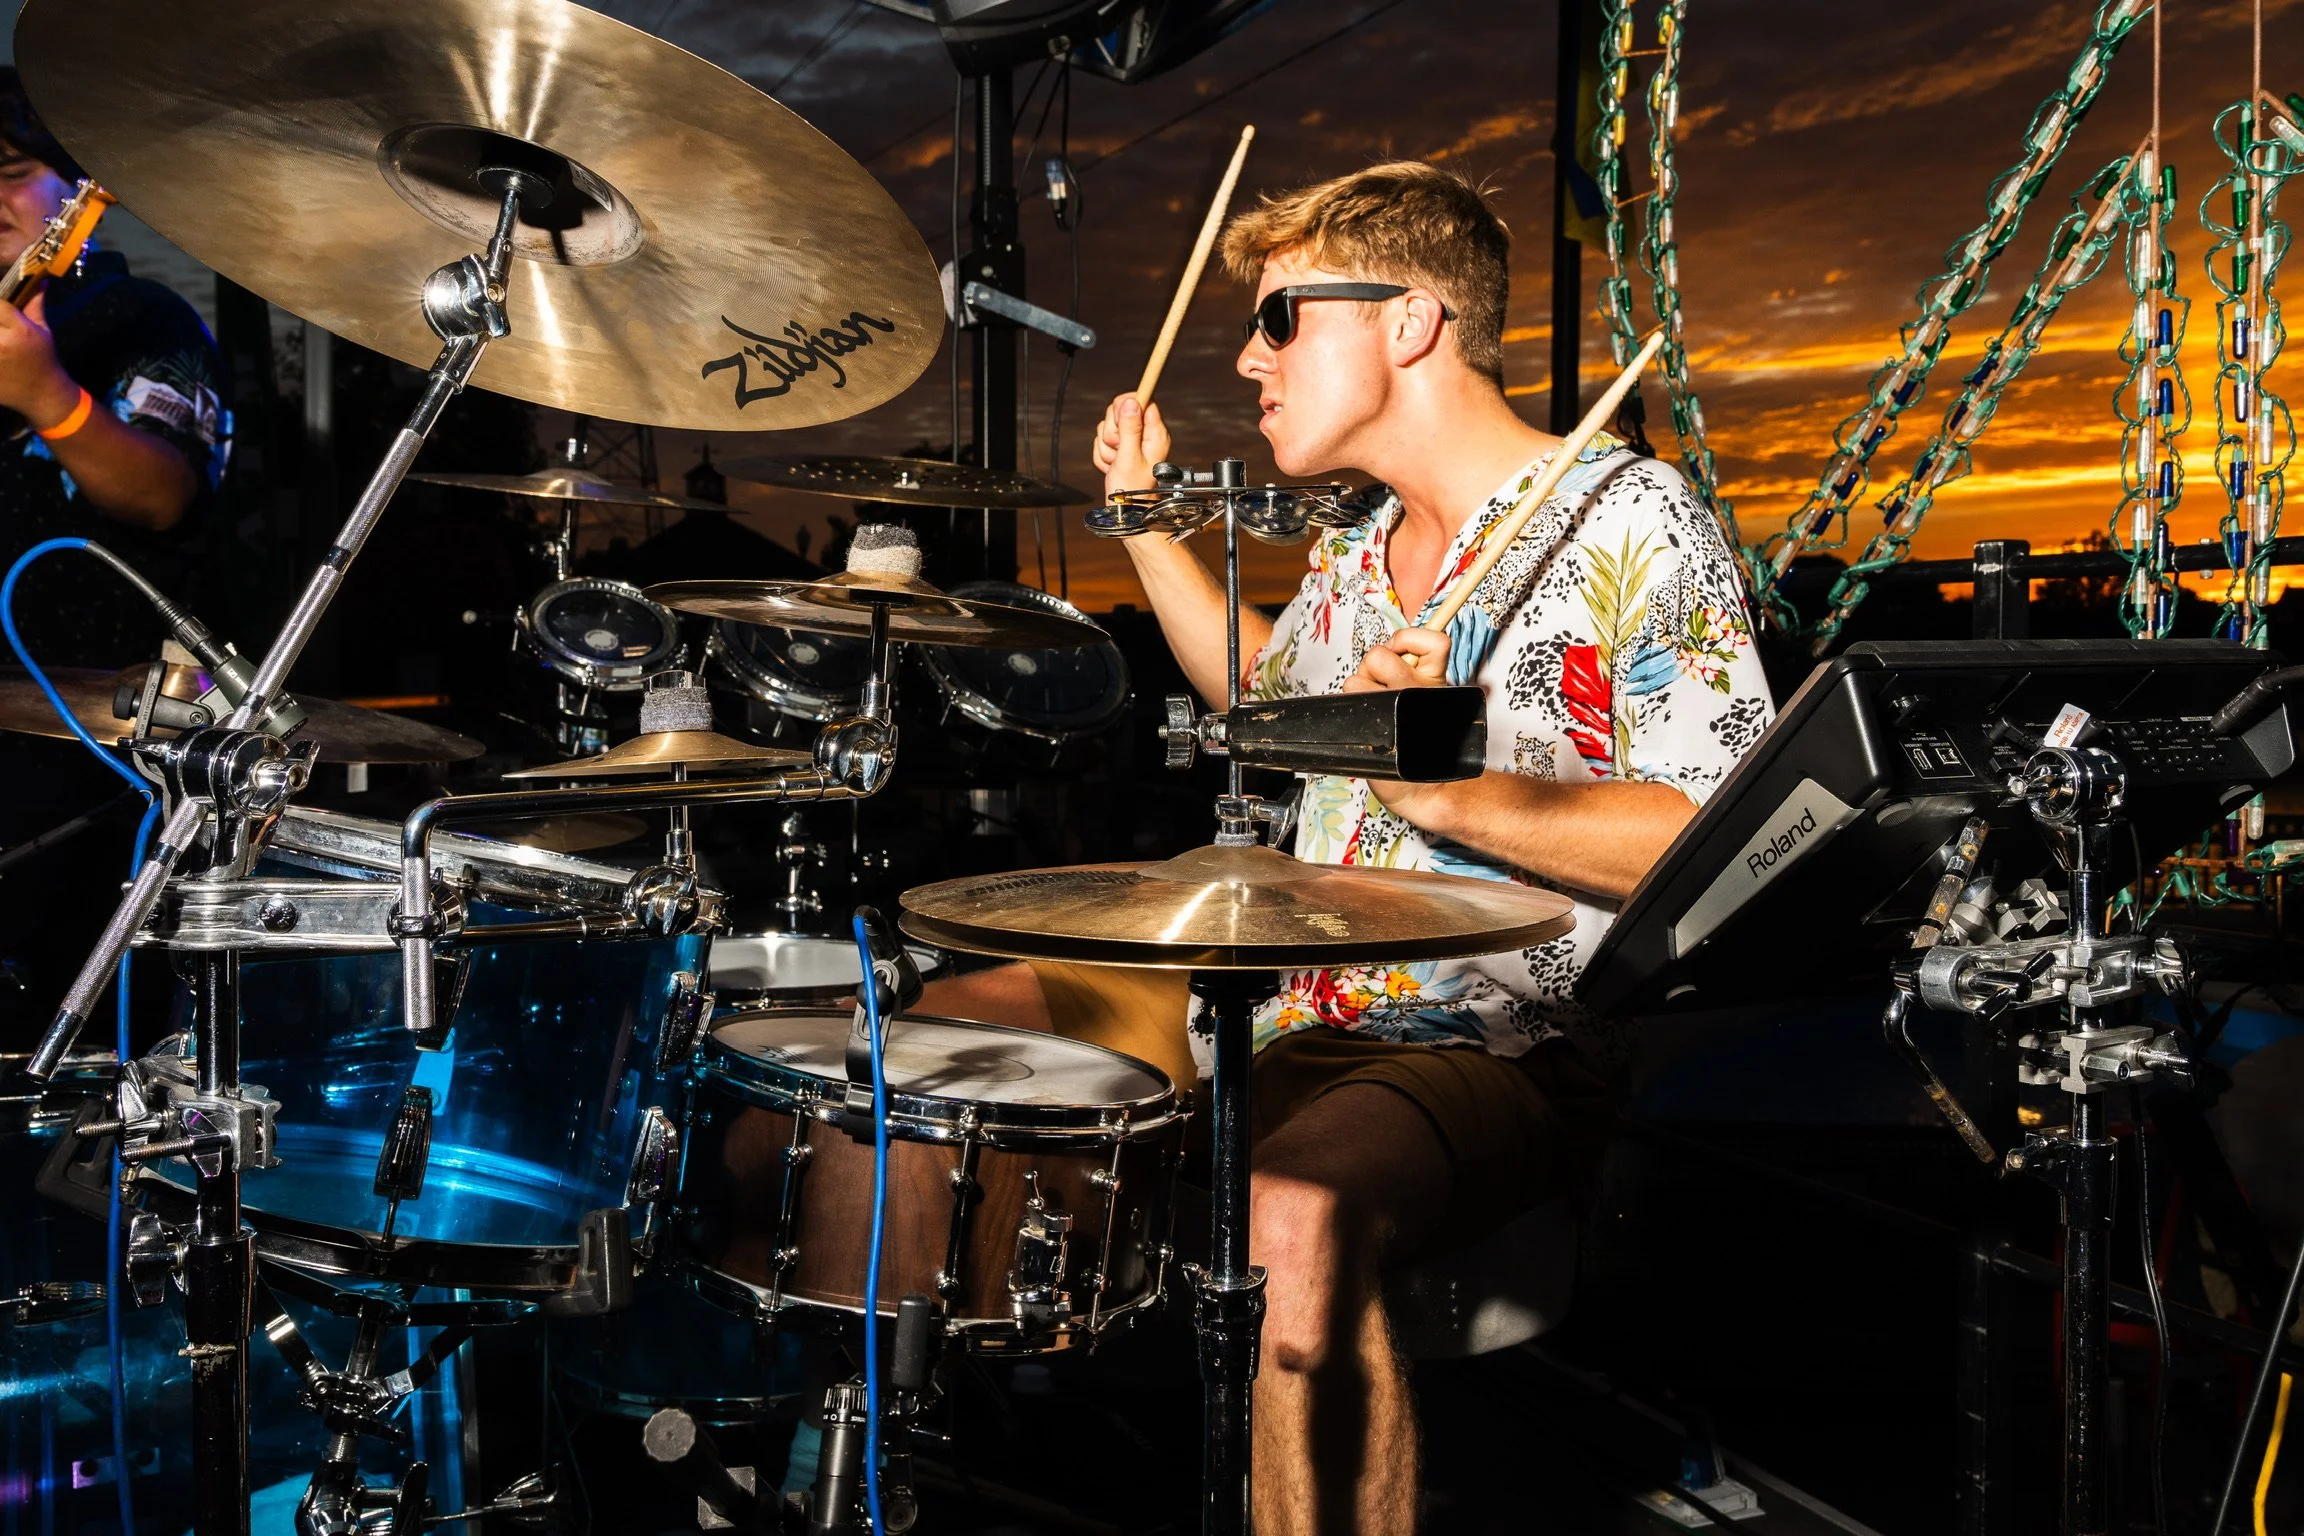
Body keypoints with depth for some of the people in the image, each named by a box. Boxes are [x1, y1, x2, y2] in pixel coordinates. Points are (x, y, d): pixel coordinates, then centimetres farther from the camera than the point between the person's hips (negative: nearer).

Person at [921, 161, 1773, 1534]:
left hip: (1510, 1048, -9)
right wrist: (1151, 520, 27)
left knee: (1294, 1216, -40)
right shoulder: (1359, 545, 15)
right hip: (1299, 1015, 9)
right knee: (962, 1018, 10)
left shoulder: (1634, 522, -11)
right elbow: (1265, 693, 36)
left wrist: (1455, 789, -28)